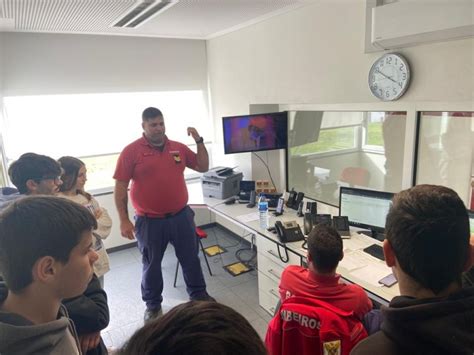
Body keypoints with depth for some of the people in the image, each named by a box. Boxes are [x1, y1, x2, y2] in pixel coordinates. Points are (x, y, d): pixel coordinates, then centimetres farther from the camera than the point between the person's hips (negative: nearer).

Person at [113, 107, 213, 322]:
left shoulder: (179, 148, 3)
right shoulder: (131, 151, -8)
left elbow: (203, 167, 8)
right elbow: (120, 188, -8)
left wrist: (199, 141, -4)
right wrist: (124, 220, -11)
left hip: (181, 216, 3)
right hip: (149, 221, -3)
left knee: (190, 258, 17)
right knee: (152, 264, 15)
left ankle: (198, 294, 39)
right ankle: (153, 304, 36)